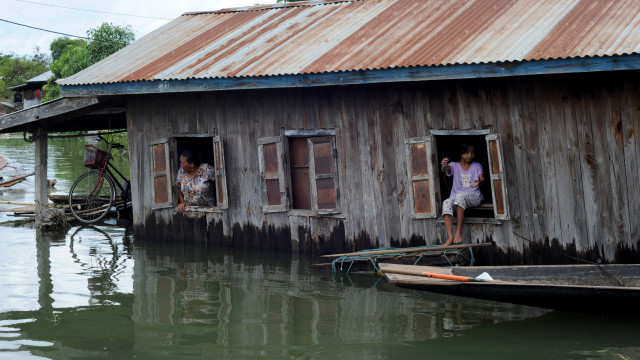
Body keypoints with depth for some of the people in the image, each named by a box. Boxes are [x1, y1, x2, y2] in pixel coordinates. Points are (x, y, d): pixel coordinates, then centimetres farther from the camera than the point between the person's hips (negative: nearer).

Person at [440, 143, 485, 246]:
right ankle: (450, 237, -42)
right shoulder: (454, 166, 13)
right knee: (446, 203, -33)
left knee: (461, 196, -37)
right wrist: (444, 166, -37)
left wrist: (479, 181, -29)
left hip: (474, 196, -1)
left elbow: (482, 178, -2)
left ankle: (459, 231, -37)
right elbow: (446, 169, -10)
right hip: (456, 196, 1)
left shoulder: (477, 166, 15)